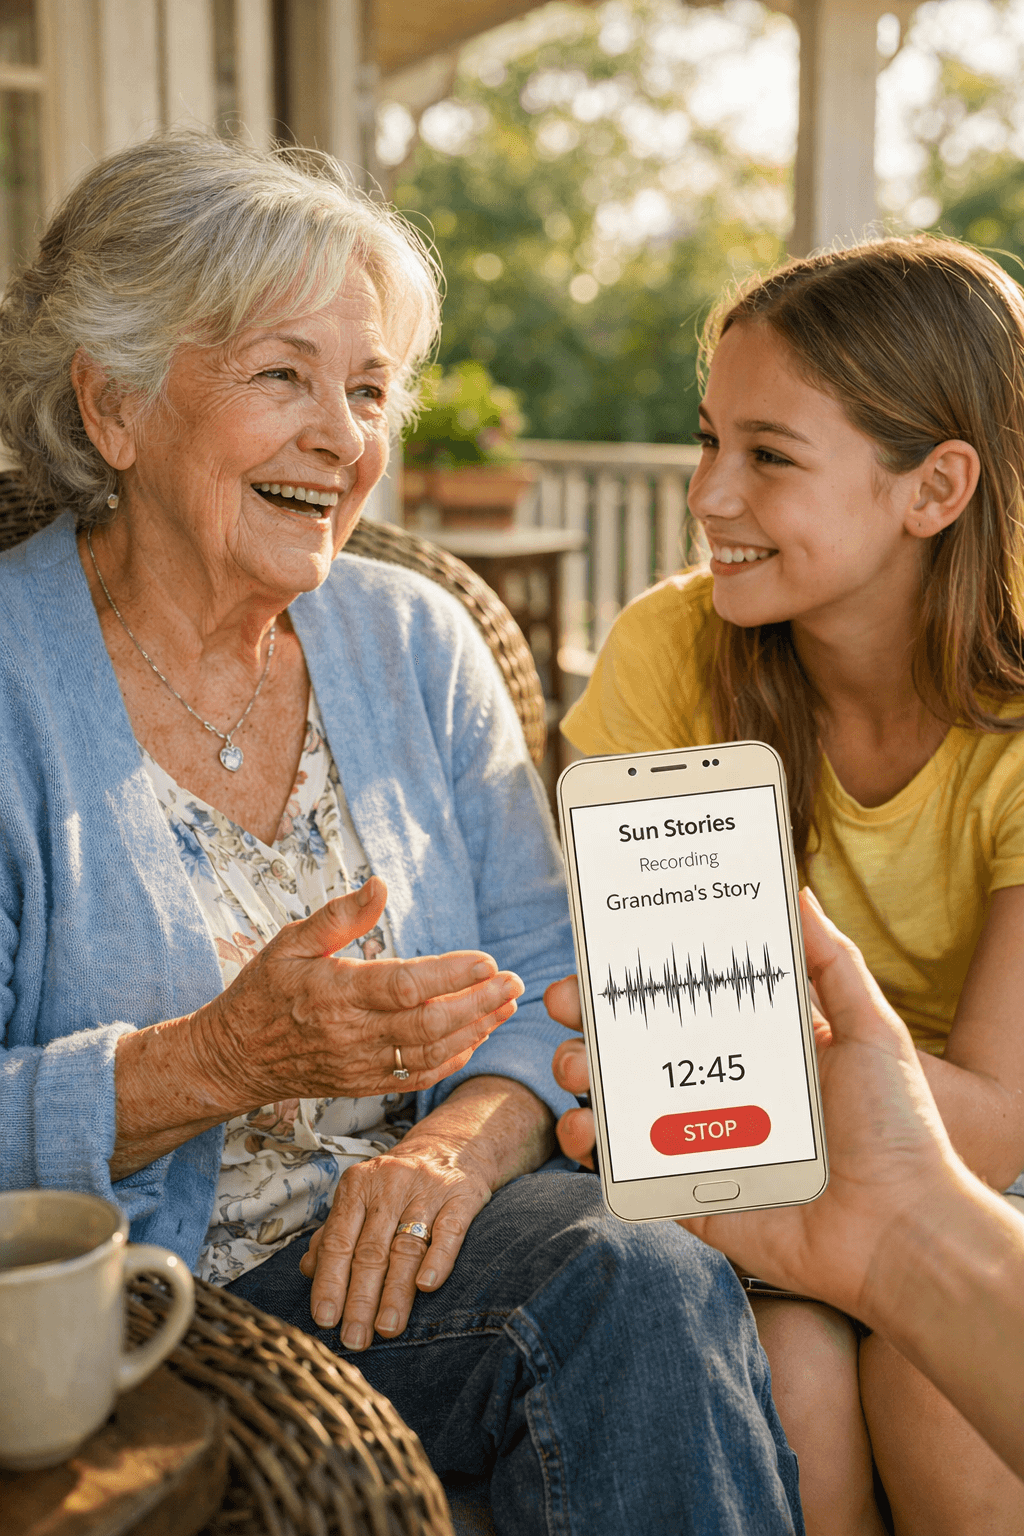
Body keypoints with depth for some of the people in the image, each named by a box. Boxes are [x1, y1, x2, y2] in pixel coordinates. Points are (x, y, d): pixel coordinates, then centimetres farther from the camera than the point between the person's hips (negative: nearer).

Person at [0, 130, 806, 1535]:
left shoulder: (416, 643, 7)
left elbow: (551, 982, 4)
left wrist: (462, 1138, -16)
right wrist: (222, 1060, -27)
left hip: (394, 1243, 5)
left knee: (652, 1287, -25)